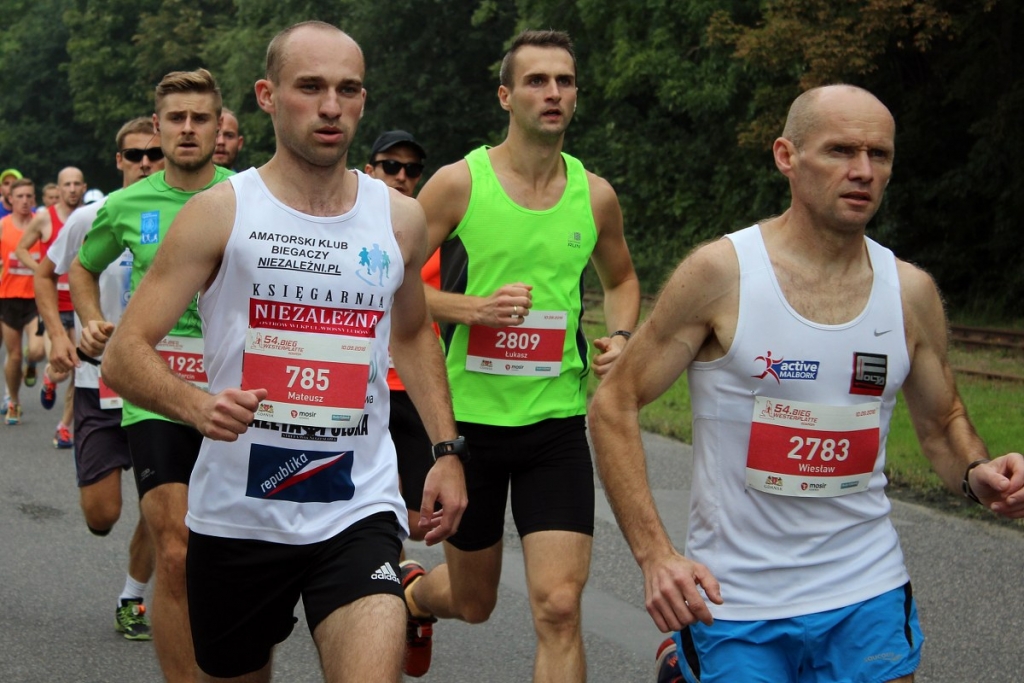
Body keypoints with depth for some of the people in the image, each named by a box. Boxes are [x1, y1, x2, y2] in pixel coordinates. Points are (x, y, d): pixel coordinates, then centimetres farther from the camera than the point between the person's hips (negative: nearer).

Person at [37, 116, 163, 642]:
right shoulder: (92, 219, -5)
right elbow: (45, 274, 9)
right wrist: (58, 333, -4)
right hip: (100, 379, -1)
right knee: (101, 515, -4)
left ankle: (132, 599, 23)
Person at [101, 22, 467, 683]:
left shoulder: (400, 218, 5)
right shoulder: (219, 213, -6)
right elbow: (125, 354, -8)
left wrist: (446, 448, 13)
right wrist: (196, 405, -28)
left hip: (358, 511, 1)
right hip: (237, 512, -1)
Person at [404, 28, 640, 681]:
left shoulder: (595, 195, 3)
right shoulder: (459, 183, -8)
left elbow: (621, 279, 21)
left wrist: (620, 338, 1)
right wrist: (472, 307, -20)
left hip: (557, 423, 2)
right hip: (470, 416, -2)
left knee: (559, 608, -11)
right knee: (473, 603, 15)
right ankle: (412, 590, 51)